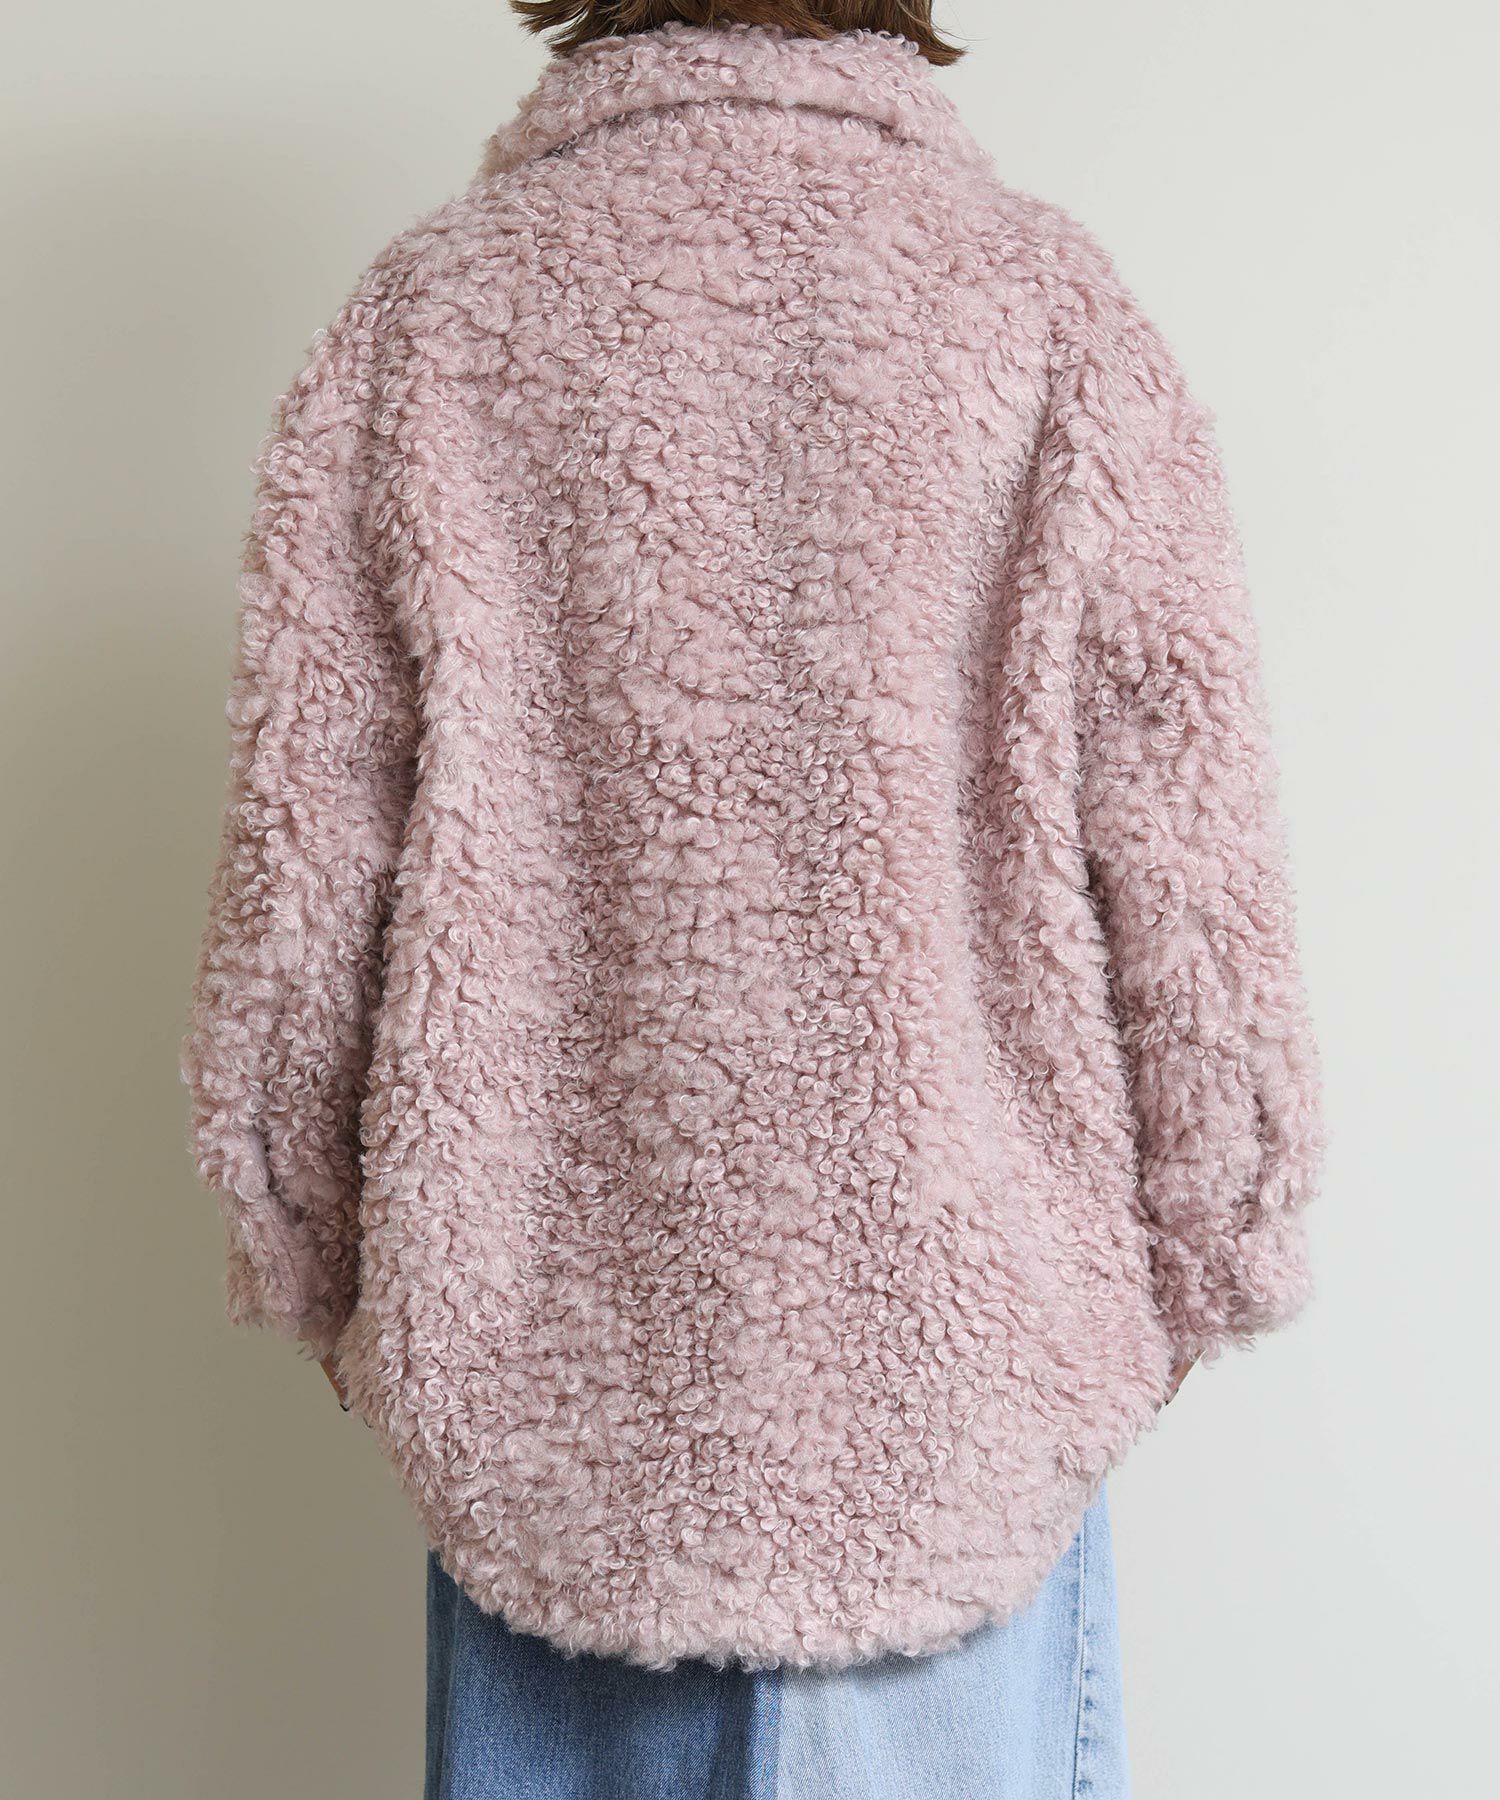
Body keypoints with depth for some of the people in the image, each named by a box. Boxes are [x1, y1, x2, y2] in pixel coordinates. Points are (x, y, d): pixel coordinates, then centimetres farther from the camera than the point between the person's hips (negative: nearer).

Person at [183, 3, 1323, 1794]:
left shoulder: (432, 308, -2)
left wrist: (308, 1255, 10)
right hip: (962, 1322, 0)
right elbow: (1185, 845, -6)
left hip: (546, 1347, 1)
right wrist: (1199, 1251, 6)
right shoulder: (1041, 299, -4)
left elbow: (299, 852, -3)